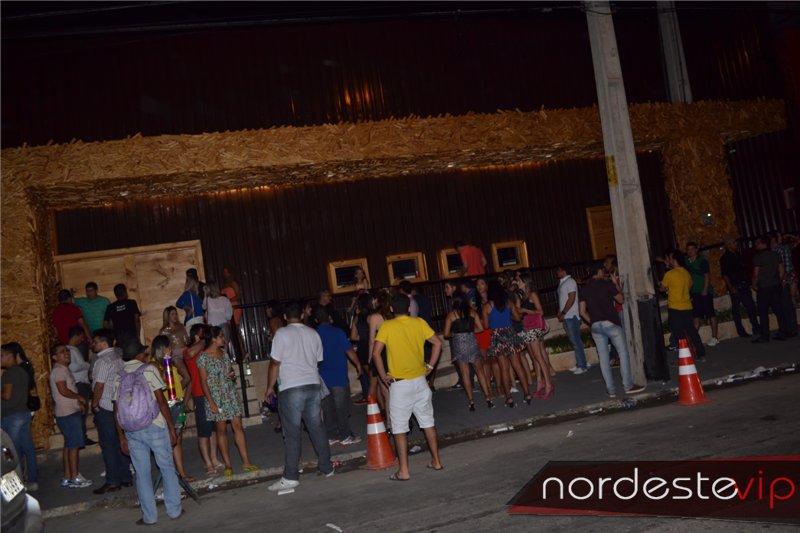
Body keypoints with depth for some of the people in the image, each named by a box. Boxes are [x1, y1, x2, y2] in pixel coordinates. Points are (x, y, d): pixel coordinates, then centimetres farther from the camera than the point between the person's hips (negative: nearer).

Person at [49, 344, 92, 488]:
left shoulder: (64, 369, 16)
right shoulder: (58, 370, -14)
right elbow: (64, 391, -21)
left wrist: (78, 402, 9)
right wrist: (80, 397, -8)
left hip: (70, 412, 10)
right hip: (67, 413, -10)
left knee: (69, 445, 13)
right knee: (74, 445, -6)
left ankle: (67, 477, 19)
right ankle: (75, 479, -1)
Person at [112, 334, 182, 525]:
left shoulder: (118, 377, 7)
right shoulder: (149, 369, -5)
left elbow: (117, 410, 7)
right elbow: (161, 401, -8)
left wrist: (121, 437, 14)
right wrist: (171, 427, -4)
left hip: (132, 430, 3)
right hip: (155, 426, -3)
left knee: (142, 473, 10)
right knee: (167, 468, 9)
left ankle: (149, 516, 15)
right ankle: (174, 510, 15)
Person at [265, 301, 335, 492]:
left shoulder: (282, 333, -5)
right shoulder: (313, 333, 10)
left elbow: (275, 363, -5)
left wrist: (270, 387, 4)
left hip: (291, 388, -5)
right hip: (313, 384, 5)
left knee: (292, 433, -4)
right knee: (317, 427, 13)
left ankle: (290, 477, -2)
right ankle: (327, 468, 20)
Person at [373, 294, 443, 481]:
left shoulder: (387, 326, -8)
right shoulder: (419, 323, 1)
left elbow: (376, 353, -15)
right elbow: (437, 343, 2)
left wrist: (383, 375, -5)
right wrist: (430, 366, 8)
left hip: (399, 383, -4)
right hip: (420, 381, 4)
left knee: (400, 427, 3)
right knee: (428, 422, 16)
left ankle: (403, 471, 4)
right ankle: (436, 461, 24)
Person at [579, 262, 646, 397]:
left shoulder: (584, 289, 8)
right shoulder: (607, 284, -4)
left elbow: (582, 311, 6)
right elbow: (620, 299, 7)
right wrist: (615, 284, 16)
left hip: (595, 326, 4)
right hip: (610, 323, -4)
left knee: (603, 357, 6)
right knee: (623, 353, 5)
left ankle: (610, 389, 8)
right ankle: (628, 386, 5)